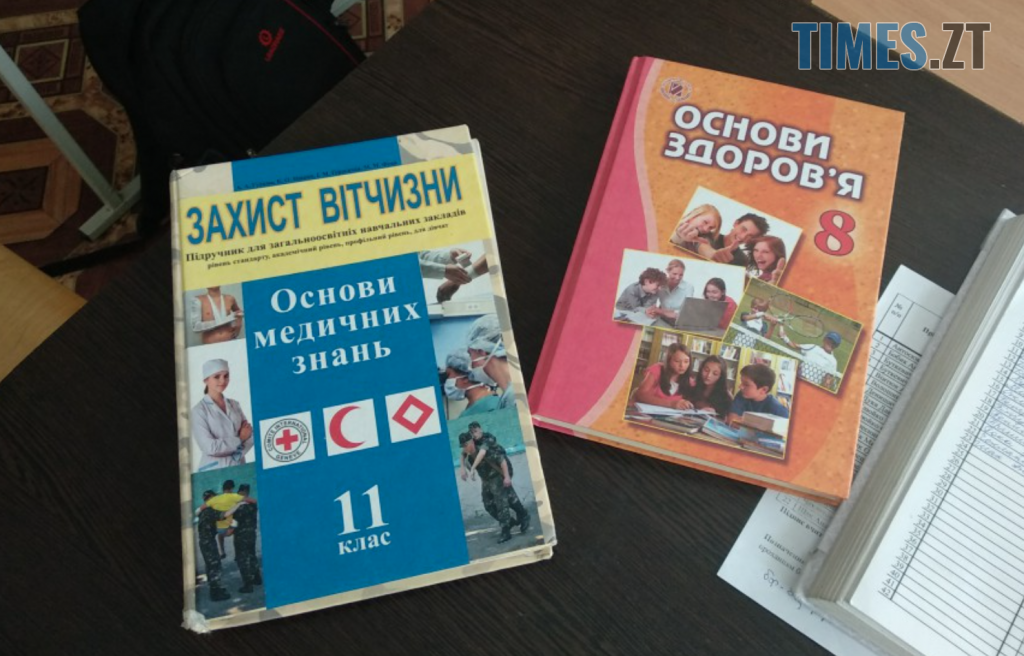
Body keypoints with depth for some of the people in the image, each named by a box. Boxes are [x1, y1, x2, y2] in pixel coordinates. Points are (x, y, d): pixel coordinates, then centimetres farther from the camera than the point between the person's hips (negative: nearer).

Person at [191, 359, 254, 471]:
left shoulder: (234, 405, 9)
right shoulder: (199, 410, -5)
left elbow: (250, 435, 5)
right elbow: (210, 447, -13)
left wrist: (238, 453, -11)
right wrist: (239, 439, -4)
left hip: (239, 467, 4)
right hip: (214, 470, -4)